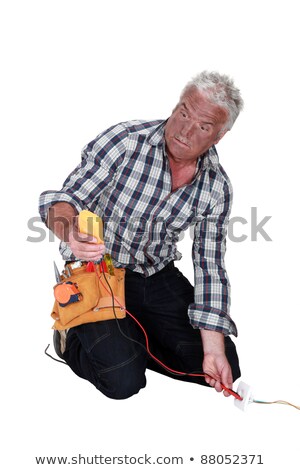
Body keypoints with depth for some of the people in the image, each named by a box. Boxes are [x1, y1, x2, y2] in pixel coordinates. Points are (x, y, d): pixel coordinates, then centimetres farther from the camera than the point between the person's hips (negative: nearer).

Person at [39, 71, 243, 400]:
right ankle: (74, 340, 12)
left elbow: (210, 267, -5)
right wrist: (71, 231, -43)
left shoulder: (217, 190, -6)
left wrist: (214, 348, -12)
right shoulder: (124, 140, -19)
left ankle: (128, 340, 17)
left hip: (158, 278, 5)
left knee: (225, 370, 0)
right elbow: (63, 200, -17)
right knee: (123, 381, -20)